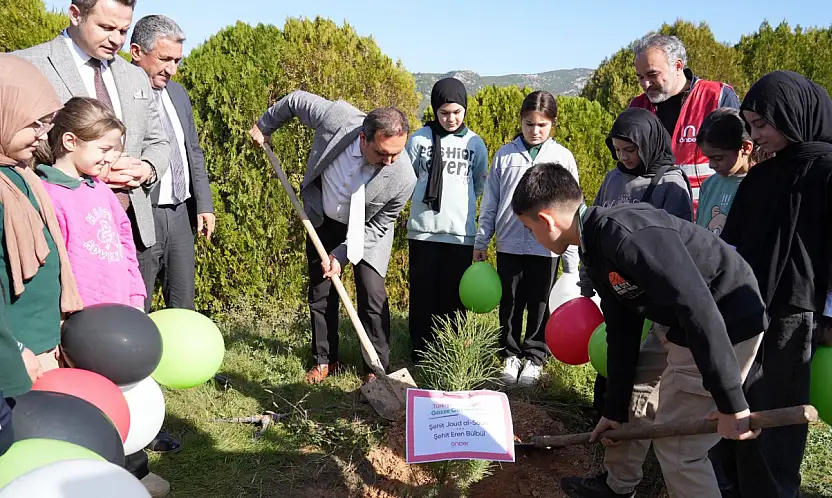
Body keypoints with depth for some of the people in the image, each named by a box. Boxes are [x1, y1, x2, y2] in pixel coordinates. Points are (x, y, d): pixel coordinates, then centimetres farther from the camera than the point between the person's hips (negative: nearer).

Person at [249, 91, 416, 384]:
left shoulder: (403, 178, -34)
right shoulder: (337, 118, -34)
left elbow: (378, 226, -17)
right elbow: (296, 100, -13)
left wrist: (343, 255, -22)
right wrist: (264, 126, 3)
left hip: (367, 230, -2)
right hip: (323, 220, 3)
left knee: (372, 294, -10)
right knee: (321, 292, 9)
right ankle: (325, 360, 25)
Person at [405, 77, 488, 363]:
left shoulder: (475, 143, 3)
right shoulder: (420, 138, 0)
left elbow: (480, 184, 13)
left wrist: (458, 199, 8)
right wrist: (429, 197, 8)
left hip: (461, 231, 1)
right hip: (423, 229, 0)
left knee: (454, 294, 6)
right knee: (423, 292, 4)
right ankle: (421, 352, 17)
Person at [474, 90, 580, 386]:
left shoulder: (563, 157, 0)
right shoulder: (505, 155, 3)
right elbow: (490, 202, 7)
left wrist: (571, 259, -1)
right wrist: (481, 241, 5)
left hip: (546, 247, -1)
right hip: (509, 244, 1)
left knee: (540, 306, 10)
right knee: (510, 304, 11)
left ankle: (535, 358, 27)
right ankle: (511, 355, 28)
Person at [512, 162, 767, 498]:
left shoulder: (628, 234, -29)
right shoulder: (596, 251, 3)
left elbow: (699, 308, -33)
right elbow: (622, 333, 9)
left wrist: (730, 403, -27)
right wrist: (615, 410, 14)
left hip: (727, 330, -10)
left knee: (676, 447, -1)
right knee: (633, 404, 21)